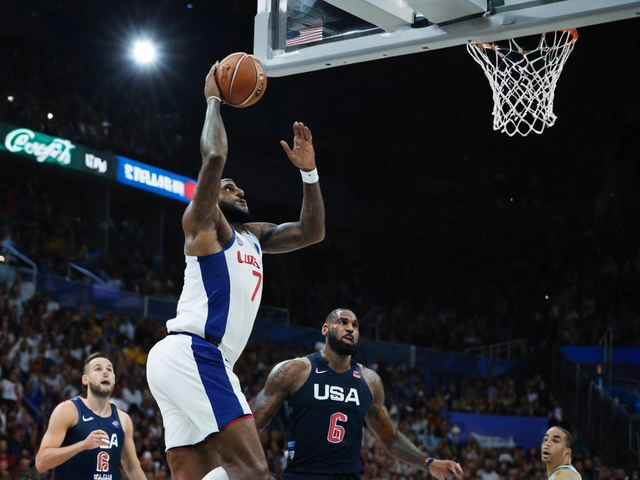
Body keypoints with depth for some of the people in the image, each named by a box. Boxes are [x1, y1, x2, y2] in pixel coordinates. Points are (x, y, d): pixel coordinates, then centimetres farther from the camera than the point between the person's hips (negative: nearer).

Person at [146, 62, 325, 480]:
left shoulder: (254, 236, 28)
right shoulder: (202, 221, 4)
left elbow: (312, 232, 29)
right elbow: (214, 156, -11)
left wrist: (309, 171, 22)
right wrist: (213, 100, 2)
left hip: (189, 359, 10)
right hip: (192, 354, -10)